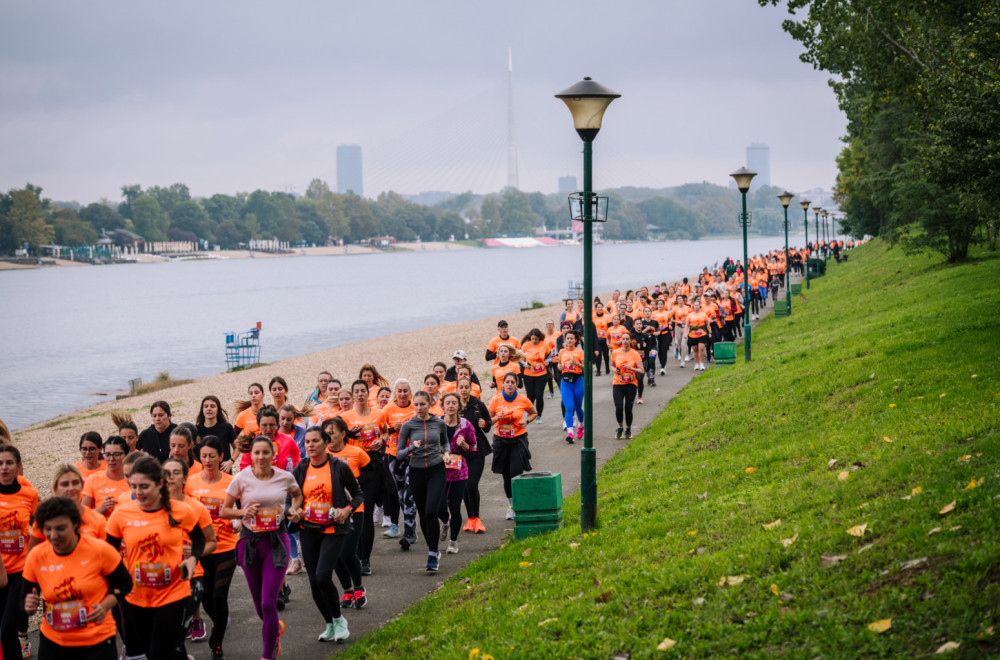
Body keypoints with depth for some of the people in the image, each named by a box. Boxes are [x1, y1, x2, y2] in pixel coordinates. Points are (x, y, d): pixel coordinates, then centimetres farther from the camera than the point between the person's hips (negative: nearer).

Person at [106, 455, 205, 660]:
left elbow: (199, 539, 10)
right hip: (135, 598, 3)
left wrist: (192, 558, -9)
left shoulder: (182, 512, -9)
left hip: (174, 595, -3)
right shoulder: (121, 514, -7)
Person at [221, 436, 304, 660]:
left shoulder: (285, 477, -2)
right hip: (249, 541, 1)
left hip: (276, 541, -1)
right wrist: (243, 512, -17)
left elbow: (297, 494, 20)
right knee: (258, 603, 12)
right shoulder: (242, 479, -6)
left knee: (269, 603, -11)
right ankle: (275, 628, 46)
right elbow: (224, 510, 1)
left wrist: (295, 509, -1)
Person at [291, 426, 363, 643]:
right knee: (314, 581, 5)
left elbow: (358, 494, 2)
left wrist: (348, 509, -16)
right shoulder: (300, 469, 3)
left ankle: (338, 619, 6)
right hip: (309, 530, 4)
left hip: (333, 530, -4)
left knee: (323, 576, -17)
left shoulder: (339, 467, -7)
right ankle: (330, 625, 24)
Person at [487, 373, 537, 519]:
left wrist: (526, 421, -5)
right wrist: (496, 418, -19)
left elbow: (534, 413, 15)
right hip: (501, 440, 1)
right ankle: (510, 504, 23)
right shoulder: (496, 400, -3)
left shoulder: (523, 400, -3)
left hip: (518, 440, -1)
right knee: (506, 474, 7)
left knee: (516, 473, -12)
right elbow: (488, 421, 2)